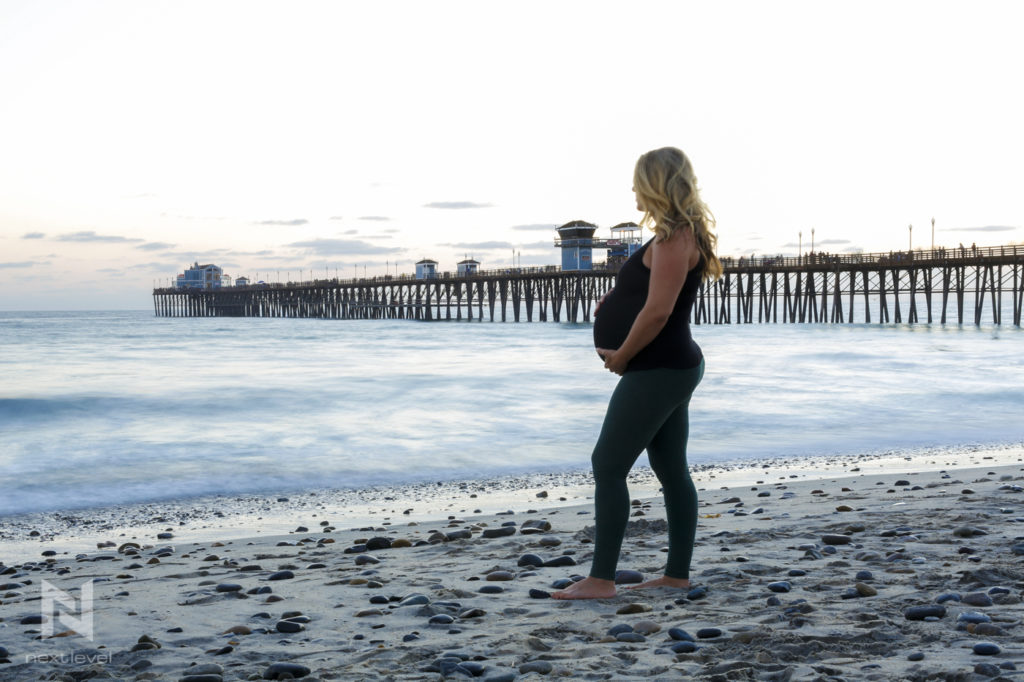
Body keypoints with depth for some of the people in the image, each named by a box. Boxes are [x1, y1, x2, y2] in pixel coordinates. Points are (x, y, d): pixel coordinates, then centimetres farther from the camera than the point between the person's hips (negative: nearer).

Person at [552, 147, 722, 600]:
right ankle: (677, 574, 19)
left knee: (608, 465, -9)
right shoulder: (683, 235, 15)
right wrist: (614, 304, 7)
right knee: (671, 469, 12)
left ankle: (601, 579, -6)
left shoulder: (673, 239, -17)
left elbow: (657, 311, -24)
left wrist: (621, 356, -12)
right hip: (672, 367, 11)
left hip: (657, 371, -11)